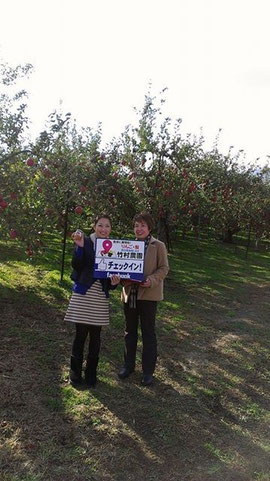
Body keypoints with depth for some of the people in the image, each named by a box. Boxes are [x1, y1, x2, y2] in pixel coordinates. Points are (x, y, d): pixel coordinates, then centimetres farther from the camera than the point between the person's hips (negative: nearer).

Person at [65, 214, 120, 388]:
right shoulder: (85, 242, -3)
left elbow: (113, 273, 9)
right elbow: (76, 266, -12)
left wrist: (114, 282, -12)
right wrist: (79, 246, -24)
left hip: (101, 296, 3)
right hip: (83, 293, -3)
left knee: (95, 336, 10)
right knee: (81, 334, 3)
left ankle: (91, 373, 26)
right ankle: (75, 372, 22)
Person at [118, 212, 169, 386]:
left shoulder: (159, 246, -3)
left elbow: (164, 268, -6)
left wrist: (151, 280, -22)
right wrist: (123, 279, -7)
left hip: (148, 294, -4)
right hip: (130, 293, 4)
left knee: (148, 332, 6)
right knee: (130, 331, 16)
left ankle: (148, 370, 19)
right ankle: (129, 365, 32)